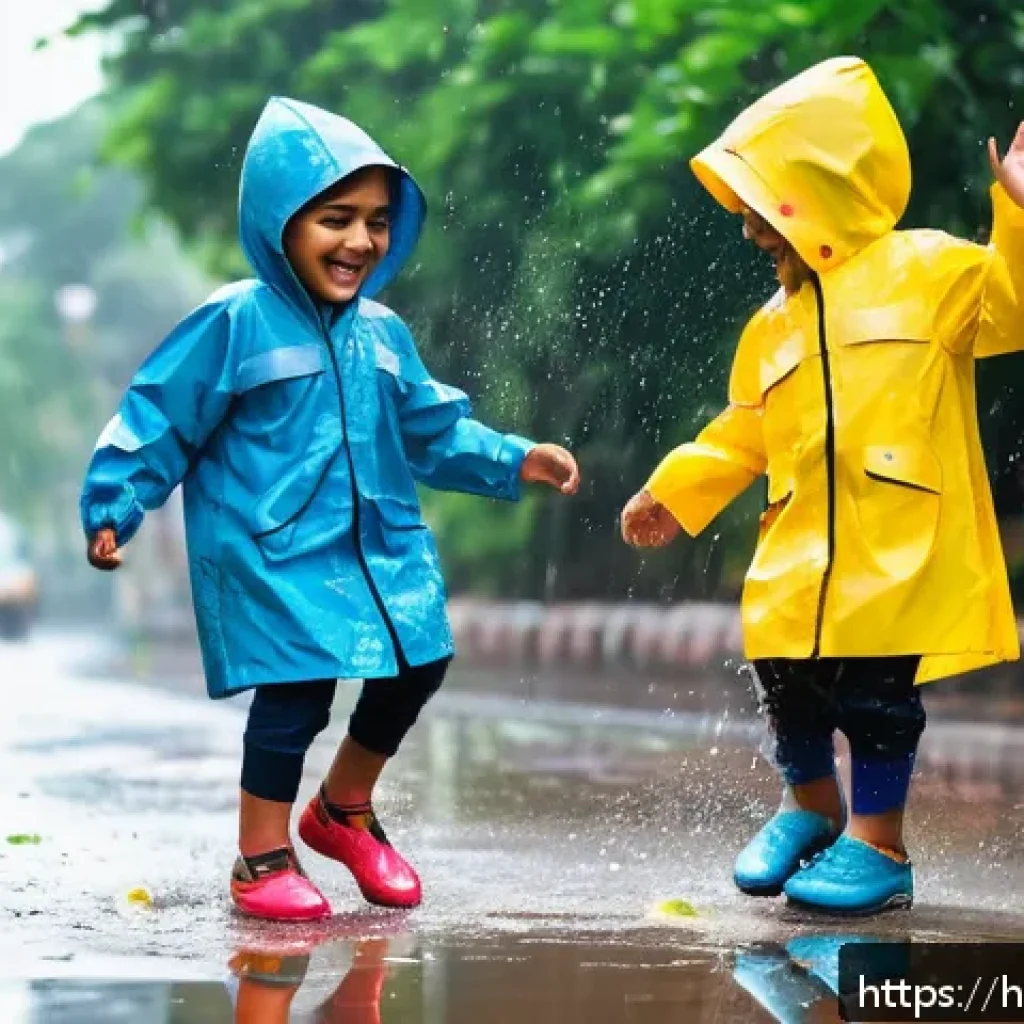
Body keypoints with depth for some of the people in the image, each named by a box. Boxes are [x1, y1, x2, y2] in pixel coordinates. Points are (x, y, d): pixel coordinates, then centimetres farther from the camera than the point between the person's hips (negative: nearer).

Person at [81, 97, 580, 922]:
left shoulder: (382, 334, 9)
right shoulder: (235, 324, -10)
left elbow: (433, 430, 20)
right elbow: (159, 420, -9)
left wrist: (514, 460, 13)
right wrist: (114, 506, -15)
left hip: (380, 547, 7)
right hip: (272, 554, -7)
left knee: (414, 670, 7)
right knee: (296, 694, -12)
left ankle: (344, 809, 31)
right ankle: (262, 857, 6)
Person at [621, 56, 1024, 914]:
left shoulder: (929, 270, -2)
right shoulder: (776, 323, 16)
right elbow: (743, 433, 21)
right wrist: (676, 490, 17)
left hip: (900, 550, -6)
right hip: (801, 554, 6)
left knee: (876, 691, -5)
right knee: (788, 683, 9)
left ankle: (879, 845, 9)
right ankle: (812, 808, 34)